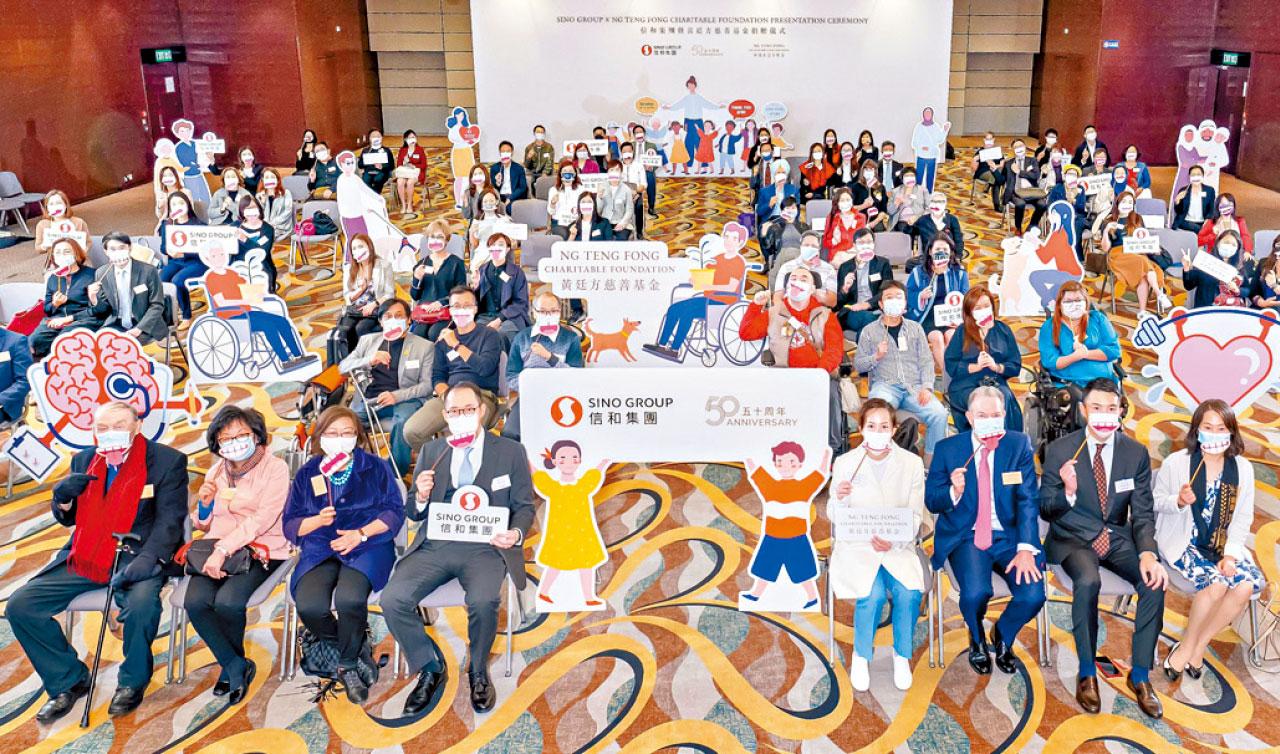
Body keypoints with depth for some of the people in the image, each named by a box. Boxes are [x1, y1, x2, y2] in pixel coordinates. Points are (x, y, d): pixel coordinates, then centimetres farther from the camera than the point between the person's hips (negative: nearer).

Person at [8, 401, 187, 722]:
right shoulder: (84, 461, 11)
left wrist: (148, 559, -28)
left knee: (141, 604, -35)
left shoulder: (168, 461, -5)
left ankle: (132, 682, -6)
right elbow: (68, 519, 19)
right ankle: (68, 681, 10)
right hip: (84, 559, 6)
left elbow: (170, 518, -12)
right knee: (20, 605, -8)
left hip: (136, 556, -6)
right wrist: (63, 498, -6)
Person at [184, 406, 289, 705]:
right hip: (218, 550, 5)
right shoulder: (216, 472, 15)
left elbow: (262, 519, -15)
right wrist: (204, 503, -1)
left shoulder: (275, 468, -3)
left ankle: (230, 666, 1)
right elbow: (204, 525, 22)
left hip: (260, 550, -5)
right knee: (195, 600, -25)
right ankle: (236, 666, -6)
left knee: (227, 600, -30)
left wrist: (223, 549, -24)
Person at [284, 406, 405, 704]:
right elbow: (290, 525, 13)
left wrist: (361, 533, -13)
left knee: (349, 598, -34)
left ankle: (348, 664, -4)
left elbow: (394, 512, 2)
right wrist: (318, 520, -9)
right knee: (309, 606, -29)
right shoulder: (306, 474, 16)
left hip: (367, 547, -2)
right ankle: (358, 650, -1)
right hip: (320, 549, 3)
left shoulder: (376, 468, 10)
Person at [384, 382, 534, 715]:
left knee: (483, 601, -32)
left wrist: (516, 533, -14)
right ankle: (430, 668, 4)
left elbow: (524, 506, 8)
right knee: (392, 600, -21)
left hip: (485, 547, -3)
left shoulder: (510, 451, 8)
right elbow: (413, 513, 16)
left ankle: (478, 672, -2)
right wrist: (421, 497, -8)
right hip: (435, 546, 3)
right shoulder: (431, 452, 15)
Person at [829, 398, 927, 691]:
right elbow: (834, 516, 2)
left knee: (909, 592, -26)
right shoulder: (844, 463, -1)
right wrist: (839, 499, -21)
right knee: (873, 594, -27)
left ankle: (902, 656, 1)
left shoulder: (912, 463, 1)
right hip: (856, 545, -1)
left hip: (898, 545, 1)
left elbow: (915, 515, 0)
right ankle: (861, 656, 0)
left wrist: (894, 541, -18)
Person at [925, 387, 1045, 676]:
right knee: (976, 592, -28)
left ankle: (1002, 636, 15)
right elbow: (931, 502, 2)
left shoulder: (1019, 444, 1)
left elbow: (1027, 500, -5)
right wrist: (954, 492, -21)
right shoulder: (947, 449, 0)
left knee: (1033, 595, -22)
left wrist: (1025, 549, -17)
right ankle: (977, 640, 11)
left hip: (1009, 536, 1)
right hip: (965, 537, -1)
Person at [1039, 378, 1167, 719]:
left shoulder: (1136, 453, -1)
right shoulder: (1060, 450, -8)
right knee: (1088, 581, -33)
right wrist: (1067, 493, -29)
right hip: (1073, 538, -3)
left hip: (1118, 538, 3)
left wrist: (1147, 553, -19)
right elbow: (1045, 510, -6)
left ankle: (1140, 674, -6)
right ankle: (1087, 673, -14)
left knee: (1155, 582, -25)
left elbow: (1143, 513, 0)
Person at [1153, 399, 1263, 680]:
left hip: (1223, 545, 4)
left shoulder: (1243, 468, 2)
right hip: (1183, 542, -4)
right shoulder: (1176, 462, -7)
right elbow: (1155, 501, 0)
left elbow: (1243, 518, 2)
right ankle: (1189, 646, -5)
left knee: (1248, 584, -23)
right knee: (1216, 583, -29)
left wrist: (1231, 553, -10)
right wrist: (1178, 501, -22)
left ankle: (1196, 645, -4)